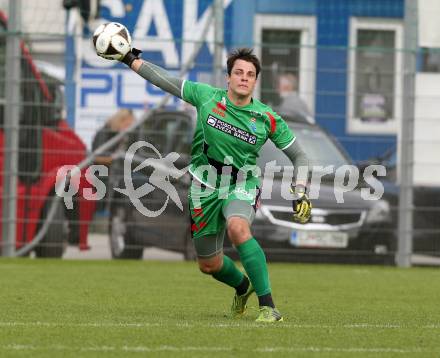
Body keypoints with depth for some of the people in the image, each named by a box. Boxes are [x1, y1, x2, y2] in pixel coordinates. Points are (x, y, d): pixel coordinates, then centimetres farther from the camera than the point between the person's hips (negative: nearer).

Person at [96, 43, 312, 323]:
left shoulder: (268, 119, -8)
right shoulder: (206, 96, -5)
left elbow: (299, 156, 2)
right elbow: (166, 80, 5)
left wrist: (301, 194, -9)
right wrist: (131, 60, 3)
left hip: (242, 187, -3)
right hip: (205, 188, 3)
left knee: (237, 228, -37)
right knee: (208, 265, 12)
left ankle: (268, 306, -34)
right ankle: (243, 286, 48)